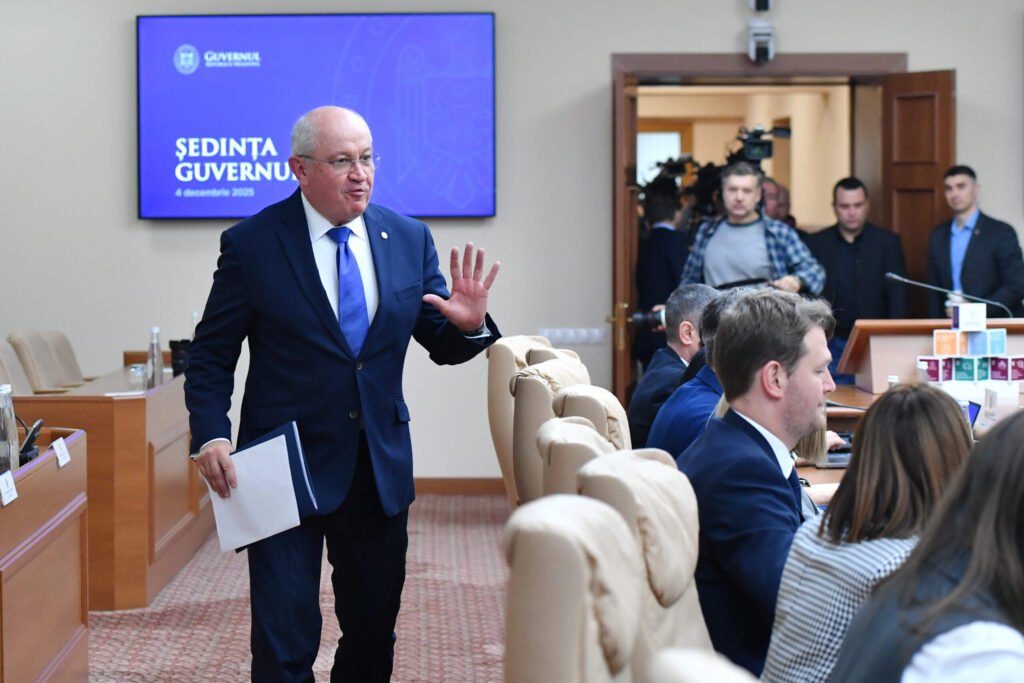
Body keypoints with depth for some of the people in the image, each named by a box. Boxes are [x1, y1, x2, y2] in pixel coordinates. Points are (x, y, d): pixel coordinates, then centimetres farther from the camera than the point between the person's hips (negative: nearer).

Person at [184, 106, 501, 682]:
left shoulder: (410, 239, 3)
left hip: (381, 466, 4)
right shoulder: (252, 245, -7)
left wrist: (470, 324, -16)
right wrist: (211, 436, -17)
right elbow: (211, 358, -2)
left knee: (374, 630, 15)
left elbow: (443, 345, 7)